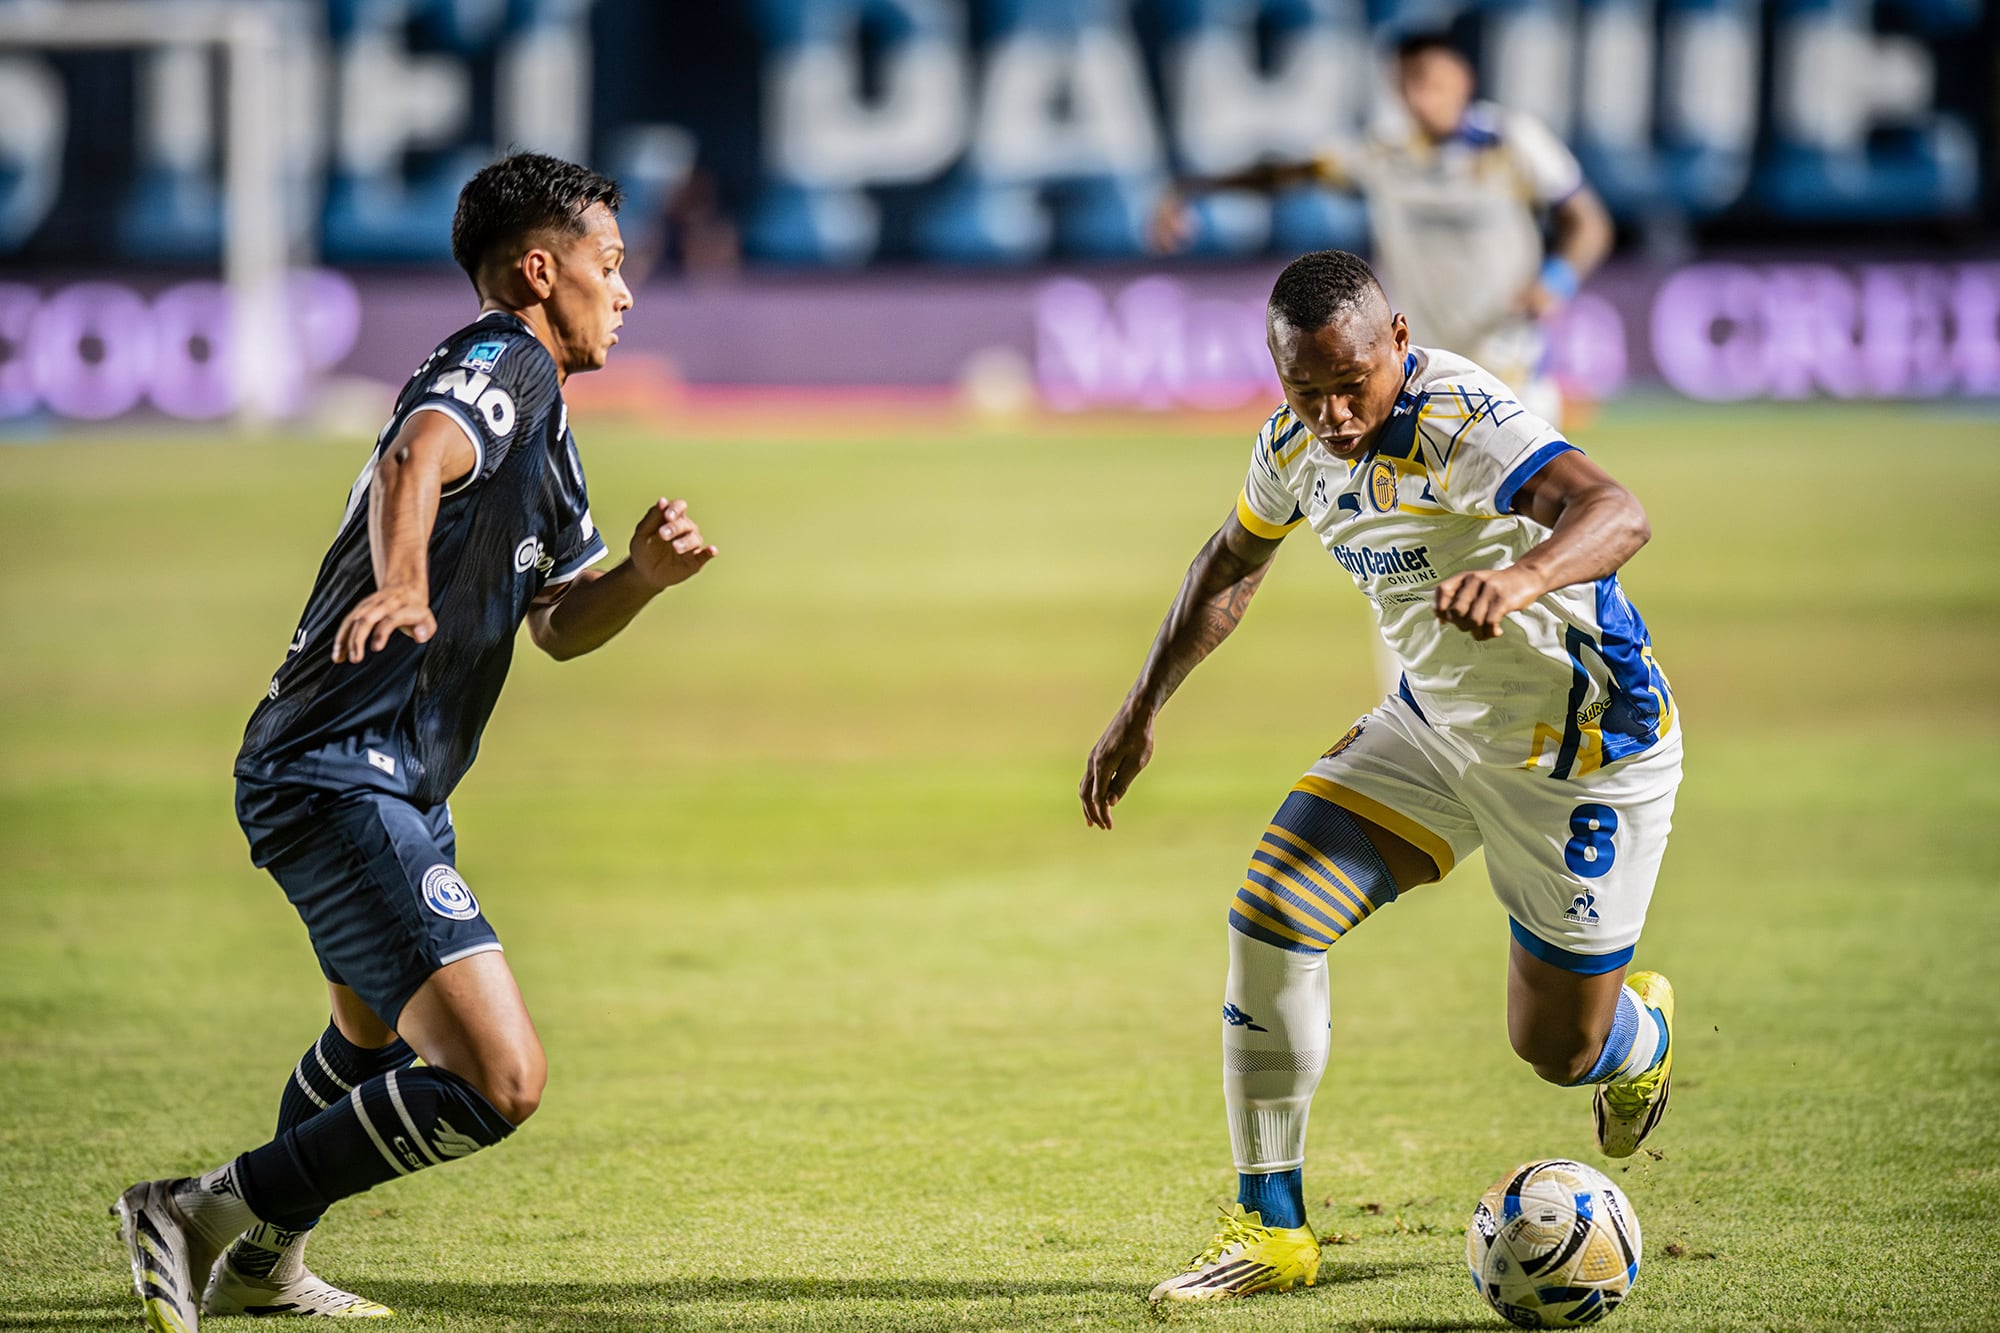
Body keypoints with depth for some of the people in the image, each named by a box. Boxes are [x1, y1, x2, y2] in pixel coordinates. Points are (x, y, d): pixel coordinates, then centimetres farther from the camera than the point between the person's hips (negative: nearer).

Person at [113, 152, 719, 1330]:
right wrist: (401, 584, -55)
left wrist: (643, 576, 5)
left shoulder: (540, 415, 19)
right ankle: (203, 1216, -11)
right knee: (499, 1079, -21)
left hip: (394, 786, 12)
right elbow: (414, 459, -35)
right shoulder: (504, 365, -12)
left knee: (378, 1030, 36)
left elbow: (558, 625, 26)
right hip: (343, 783, -12)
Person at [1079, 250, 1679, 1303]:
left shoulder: (1459, 422, -31)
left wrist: (1521, 576, -68)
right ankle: (1271, 1229, -2)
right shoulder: (1296, 442, -7)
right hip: (1434, 721, 6)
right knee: (1269, 914, -12)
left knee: (1557, 1049, 3)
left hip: (1584, 748, -6)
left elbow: (1615, 513, -48)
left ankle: (1645, 1032, 44)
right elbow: (1233, 563, 15)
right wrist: (1142, 709, 13)